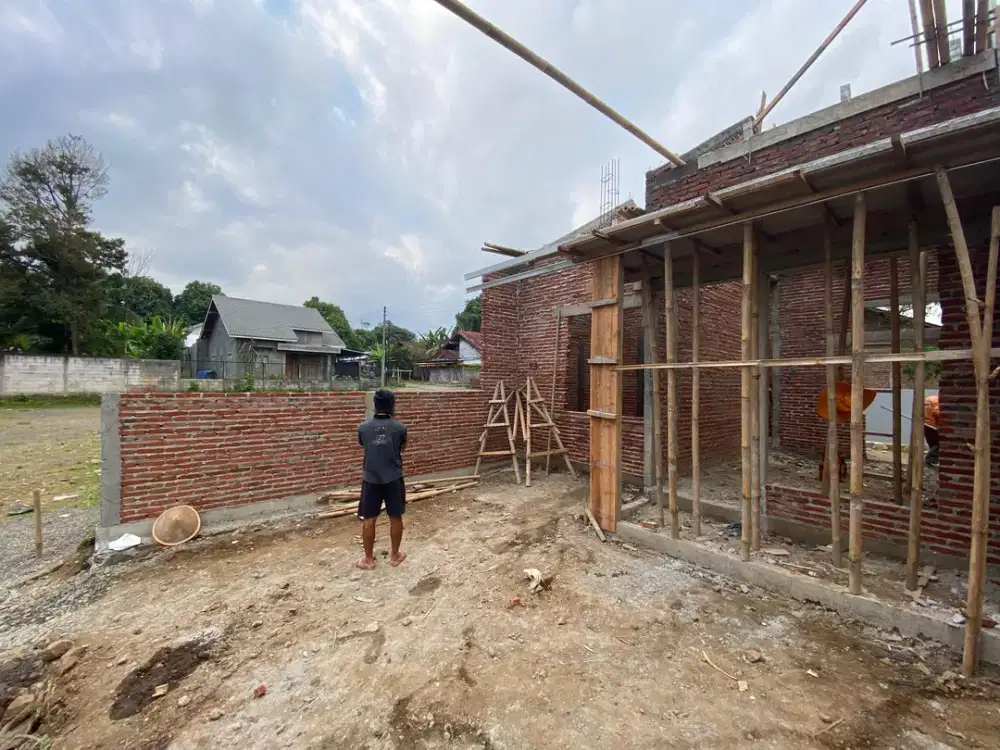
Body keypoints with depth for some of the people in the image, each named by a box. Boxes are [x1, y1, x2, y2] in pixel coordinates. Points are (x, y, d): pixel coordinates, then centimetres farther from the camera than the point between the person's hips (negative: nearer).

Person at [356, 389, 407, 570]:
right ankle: (395, 555, 26)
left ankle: (368, 559, 24)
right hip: (394, 479, 0)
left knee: (368, 519, 13)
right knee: (395, 517, 14)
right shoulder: (400, 428, -8)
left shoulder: (363, 428, -6)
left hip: (371, 479, 1)